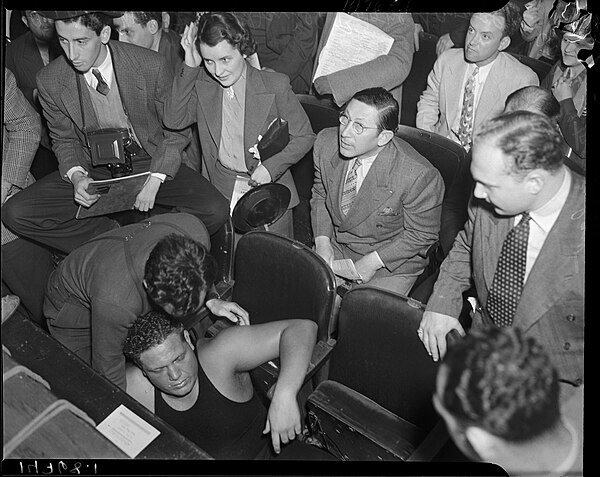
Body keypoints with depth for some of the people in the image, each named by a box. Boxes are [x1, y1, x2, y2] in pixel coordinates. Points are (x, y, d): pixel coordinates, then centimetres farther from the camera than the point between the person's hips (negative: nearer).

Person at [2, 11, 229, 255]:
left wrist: (155, 179, -19)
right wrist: (76, 175, -16)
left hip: (149, 162, -1)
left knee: (214, 210, -26)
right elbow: (64, 139, 6)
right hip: (93, 169, 2)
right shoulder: (50, 80, -9)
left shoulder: (152, 66, -16)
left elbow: (177, 130, -6)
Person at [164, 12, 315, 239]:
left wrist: (271, 167, -18)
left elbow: (304, 136, -5)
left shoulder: (275, 85, -10)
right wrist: (190, 67, -13)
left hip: (269, 186, -2)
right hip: (219, 189, 3)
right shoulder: (202, 83, 1)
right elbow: (173, 120, -8)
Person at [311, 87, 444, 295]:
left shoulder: (418, 176, -29)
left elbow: (422, 234, -13)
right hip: (335, 247, 5)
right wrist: (322, 241, -8)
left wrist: (373, 262, -17)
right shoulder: (326, 141, -13)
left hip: (392, 263, -4)